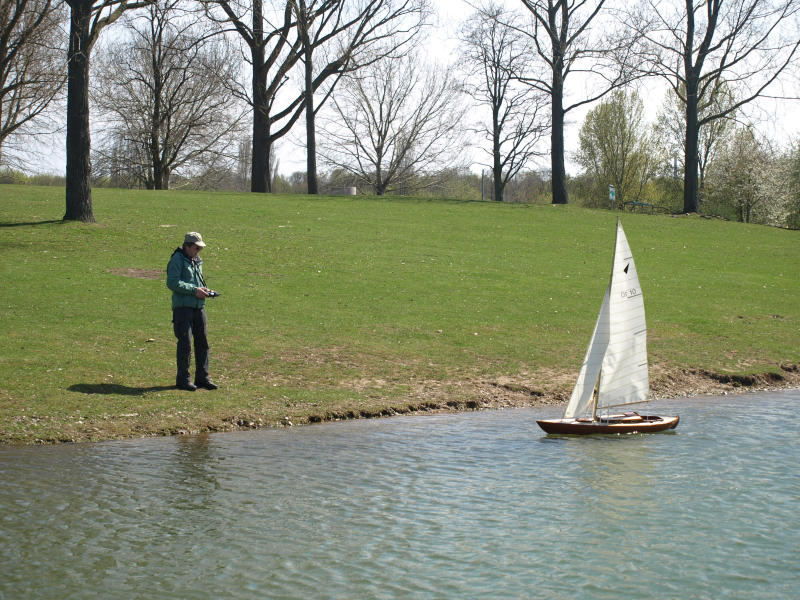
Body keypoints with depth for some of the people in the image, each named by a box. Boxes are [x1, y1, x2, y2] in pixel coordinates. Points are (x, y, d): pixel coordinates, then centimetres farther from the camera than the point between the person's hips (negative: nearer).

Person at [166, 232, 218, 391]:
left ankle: (202, 377, 16)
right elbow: (172, 283, -16)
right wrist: (194, 290, -18)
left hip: (199, 306, 8)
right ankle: (183, 379, 3)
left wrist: (204, 290, 6)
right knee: (185, 343, -6)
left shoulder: (197, 261, 18)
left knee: (202, 342, 8)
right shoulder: (177, 260, -7)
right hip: (183, 306, -8)